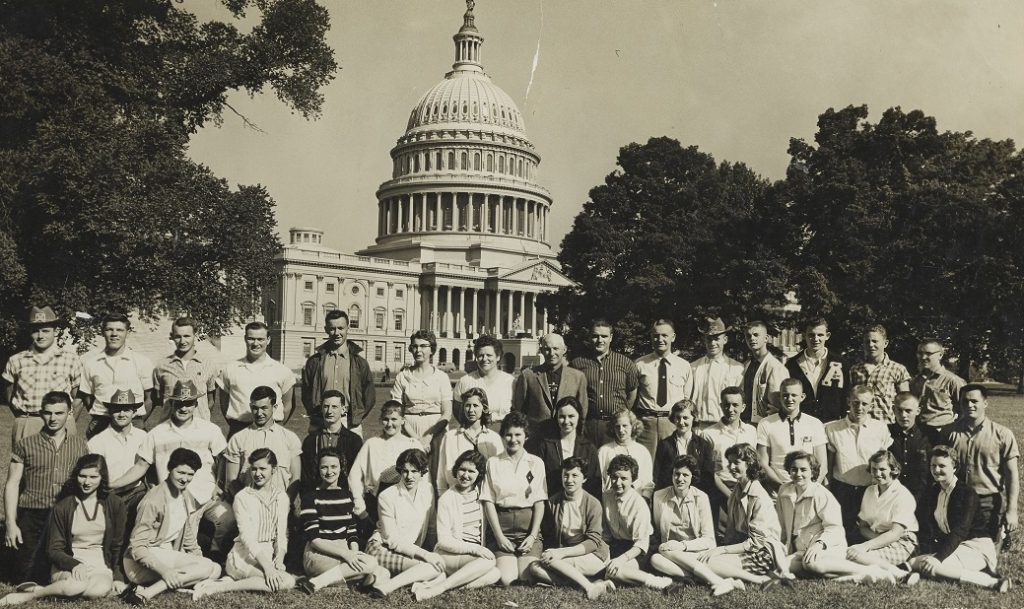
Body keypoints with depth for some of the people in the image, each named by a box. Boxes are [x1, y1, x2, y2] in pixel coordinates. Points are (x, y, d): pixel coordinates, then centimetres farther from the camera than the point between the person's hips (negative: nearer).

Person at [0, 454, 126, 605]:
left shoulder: (114, 504, 5)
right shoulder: (62, 506, 1)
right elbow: (54, 549, 1)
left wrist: (118, 577, 2)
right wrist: (74, 565, -18)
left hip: (101, 565, 2)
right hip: (68, 565, -2)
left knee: (102, 588, -36)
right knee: (78, 584, -39)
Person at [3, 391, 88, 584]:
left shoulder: (80, 446, 9)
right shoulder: (25, 445, 4)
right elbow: (12, 485, 3)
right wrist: (10, 523, -5)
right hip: (32, 517, -1)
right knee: (28, 576, -3)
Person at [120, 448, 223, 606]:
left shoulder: (188, 497, 8)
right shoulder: (154, 499, -15)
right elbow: (137, 546, -17)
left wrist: (199, 560, 3)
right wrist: (164, 570, -28)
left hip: (170, 556, 8)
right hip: (141, 563, -8)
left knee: (215, 569, -15)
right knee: (209, 569, -26)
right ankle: (144, 593, -26)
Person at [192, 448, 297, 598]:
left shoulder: (281, 497, 7)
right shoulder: (242, 497, -7)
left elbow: (282, 534, 6)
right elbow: (247, 536, -14)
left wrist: (279, 558, -14)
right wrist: (267, 566, -25)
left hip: (269, 555, 6)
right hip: (245, 556, -6)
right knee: (287, 581, -27)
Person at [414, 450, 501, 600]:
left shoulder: (480, 493, 8)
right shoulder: (447, 499, -6)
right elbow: (444, 541, -10)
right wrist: (474, 549, -22)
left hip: (477, 552, 6)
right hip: (450, 554, -5)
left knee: (496, 573, -25)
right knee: (489, 560, -31)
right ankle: (438, 588, -31)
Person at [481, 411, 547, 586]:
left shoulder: (536, 463, 8)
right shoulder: (493, 463, 7)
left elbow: (539, 503, 4)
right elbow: (488, 502, 2)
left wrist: (533, 536, -7)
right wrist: (499, 536, -8)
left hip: (528, 524, 1)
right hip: (502, 525, 0)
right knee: (506, 579, -16)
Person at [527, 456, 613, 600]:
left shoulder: (593, 504, -7)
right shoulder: (553, 502, 4)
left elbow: (593, 541, -11)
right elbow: (547, 535, 8)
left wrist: (562, 552, -21)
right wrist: (551, 553, -12)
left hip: (592, 554, -5)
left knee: (550, 561, -28)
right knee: (534, 568, -24)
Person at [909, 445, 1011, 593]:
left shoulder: (967, 493, -10)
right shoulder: (930, 493, 10)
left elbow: (959, 531, -21)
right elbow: (926, 530, 4)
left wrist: (938, 557, -33)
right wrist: (928, 554, -15)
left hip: (976, 547, -7)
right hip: (946, 545, 7)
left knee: (932, 567, -31)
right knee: (913, 563, -20)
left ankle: (993, 582, -24)